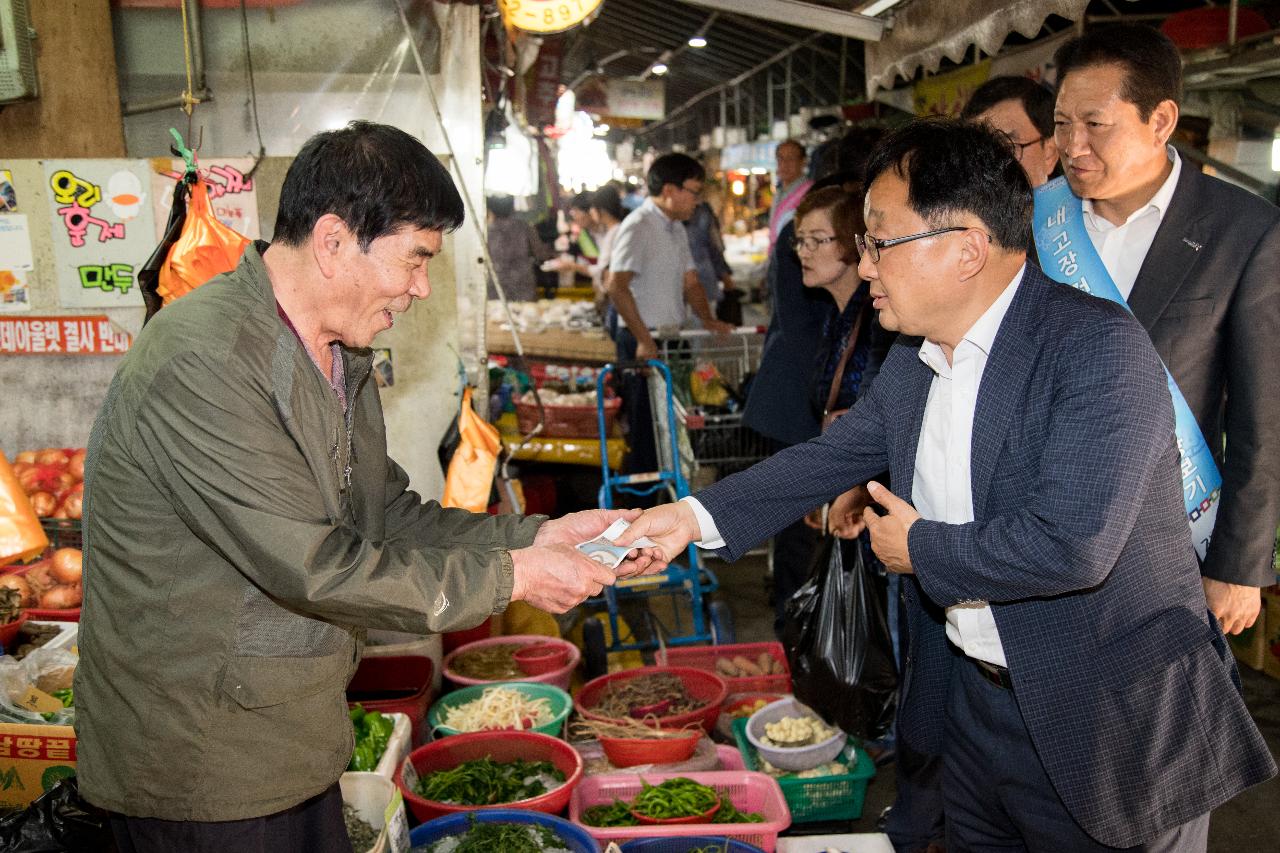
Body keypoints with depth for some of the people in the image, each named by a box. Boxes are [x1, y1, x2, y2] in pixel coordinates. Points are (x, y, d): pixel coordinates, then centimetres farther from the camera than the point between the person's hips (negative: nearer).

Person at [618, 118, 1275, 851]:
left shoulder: (1100, 345, -24)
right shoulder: (914, 357, 1)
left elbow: (1071, 544, -32)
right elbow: (833, 454, 9)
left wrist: (921, 548, -16)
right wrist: (698, 515, -1)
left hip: (1110, 724, -7)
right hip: (970, 695, 7)